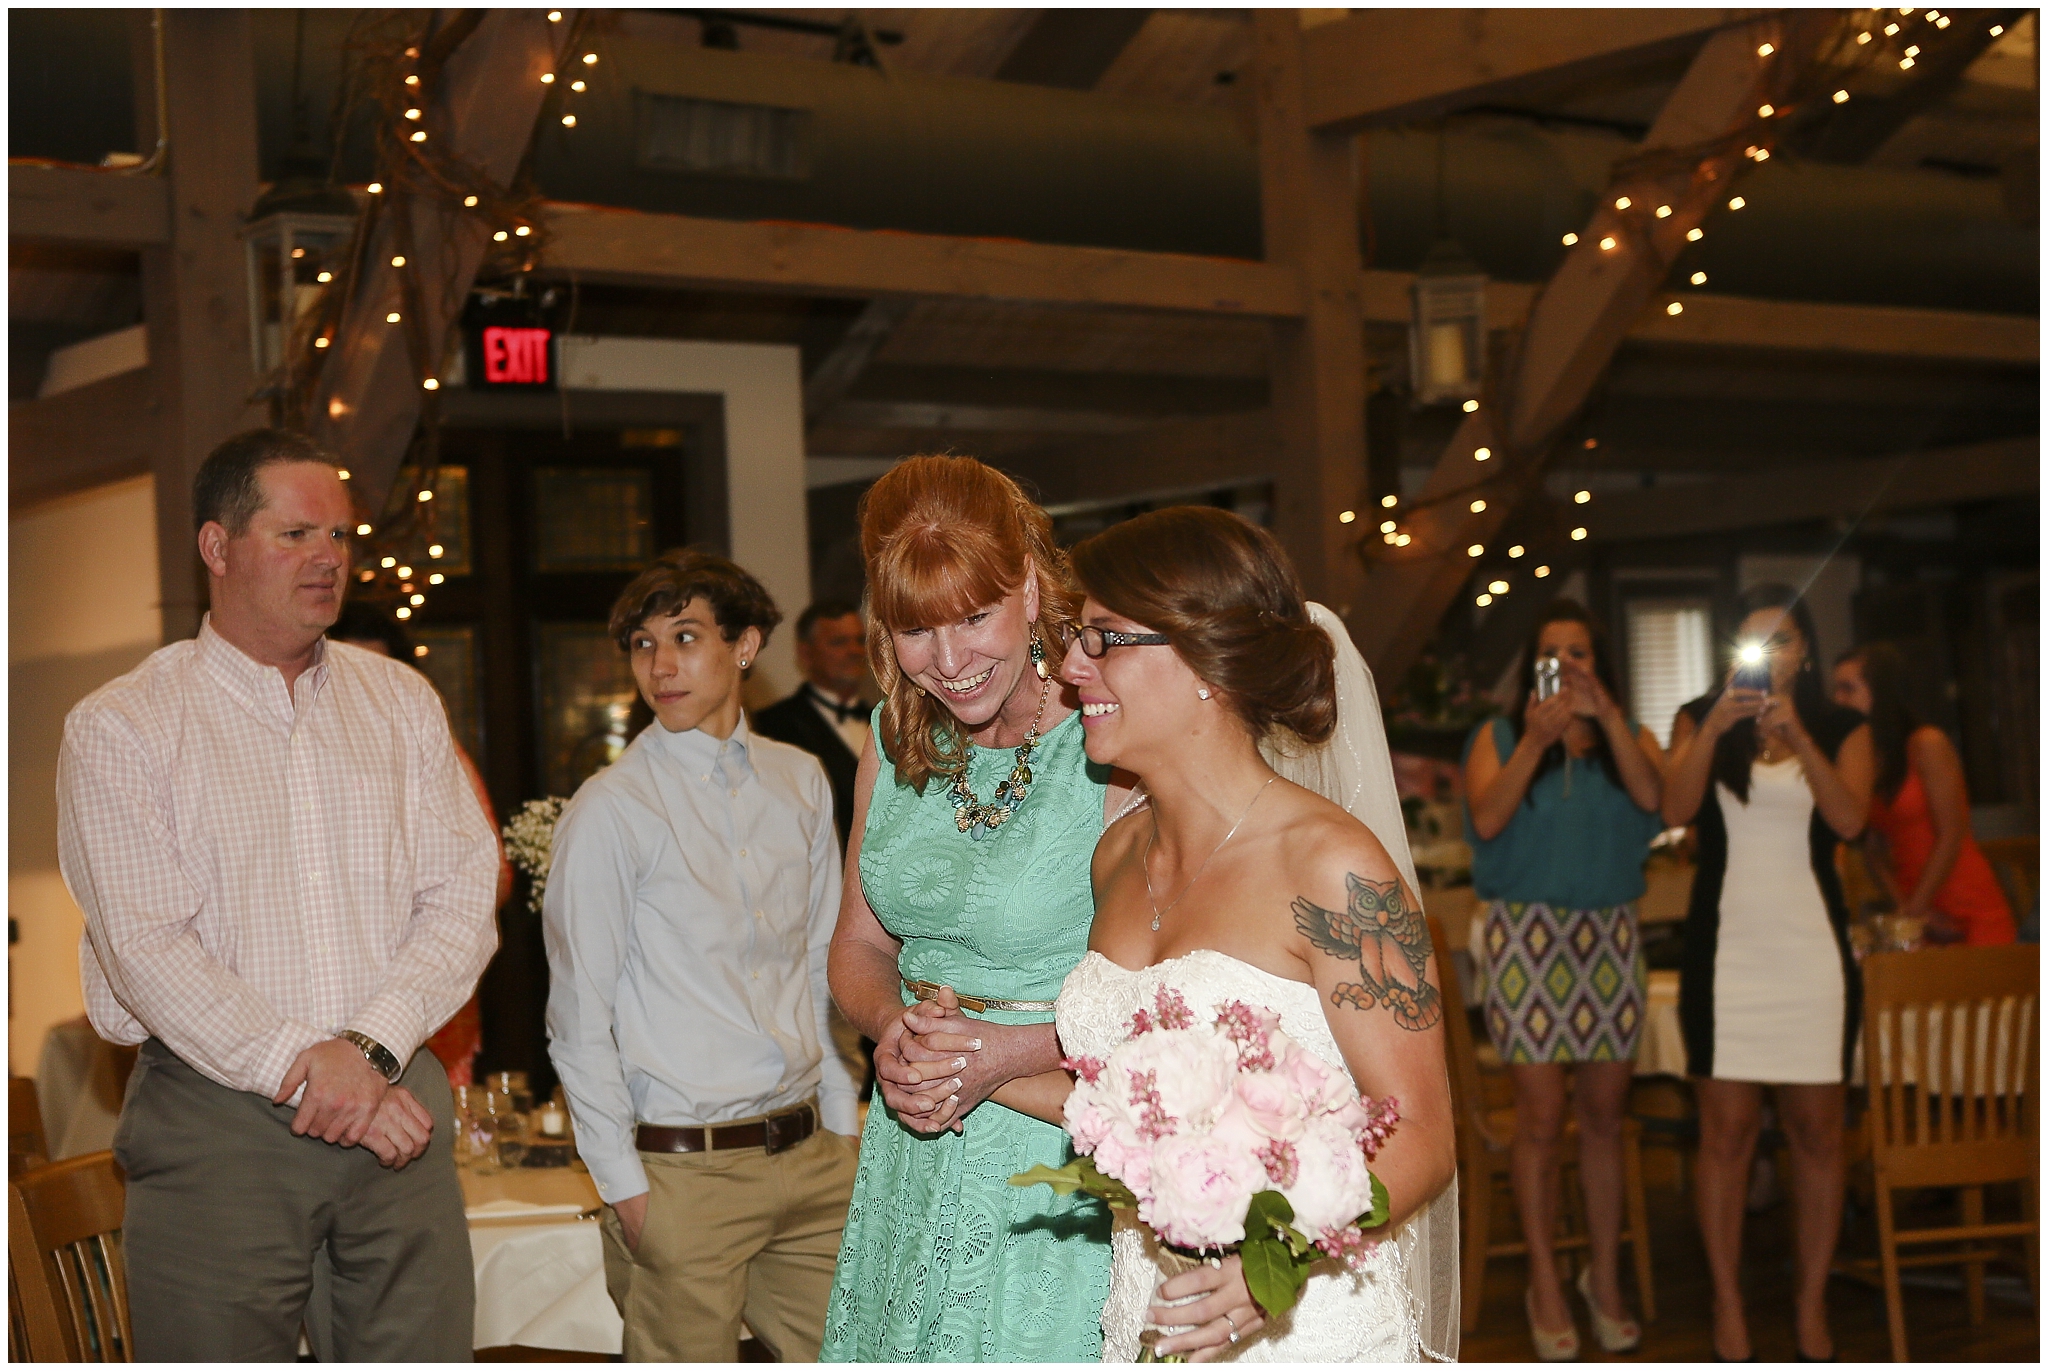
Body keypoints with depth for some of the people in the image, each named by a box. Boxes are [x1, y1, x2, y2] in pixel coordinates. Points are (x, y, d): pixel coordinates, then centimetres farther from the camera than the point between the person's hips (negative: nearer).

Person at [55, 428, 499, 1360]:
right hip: (213, 1124, -3)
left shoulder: (403, 703, 12)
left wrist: (372, 1047, -12)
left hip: (397, 1101, 3)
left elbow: (465, 898, 4)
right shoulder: (119, 728, 0)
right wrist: (305, 1069, -15)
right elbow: (146, 948, -9)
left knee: (427, 1350, 3)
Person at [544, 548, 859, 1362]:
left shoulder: (800, 784, 9)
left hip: (811, 1155, 5)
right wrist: (622, 1184, -8)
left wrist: (841, 1125, 12)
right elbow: (579, 1020, -6)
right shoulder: (609, 811, -8)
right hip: (685, 1172, -5)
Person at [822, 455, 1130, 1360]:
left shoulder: (1110, 752, -18)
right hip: (915, 1149, 6)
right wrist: (891, 1030, -7)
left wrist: (1022, 1051, -23)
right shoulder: (896, 741, 4)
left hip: (1063, 1156, -6)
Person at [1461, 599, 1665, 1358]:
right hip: (1527, 934, -2)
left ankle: (1605, 1277, 19)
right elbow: (1487, 820, -11)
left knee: (1604, 1117, 7)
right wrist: (1537, 740, -19)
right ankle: (1546, 1285, 10)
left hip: (1609, 938, 2)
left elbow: (1652, 796, -11)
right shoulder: (1499, 737, 6)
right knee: (1541, 1118, -2)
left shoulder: (1628, 738, 10)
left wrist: (1607, 716, -19)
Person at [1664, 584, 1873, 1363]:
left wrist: (1795, 732, -19)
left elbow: (1849, 818, -9)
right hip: (1726, 943, -1)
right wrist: (1714, 729, -21)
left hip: (1812, 946, 1)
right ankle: (1727, 1306, 6)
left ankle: (1811, 1302, 11)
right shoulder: (1699, 720, 7)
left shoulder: (1842, 729, 7)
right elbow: (1675, 810, -9)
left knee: (1816, 1129, 3)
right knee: (1727, 1131, -1)